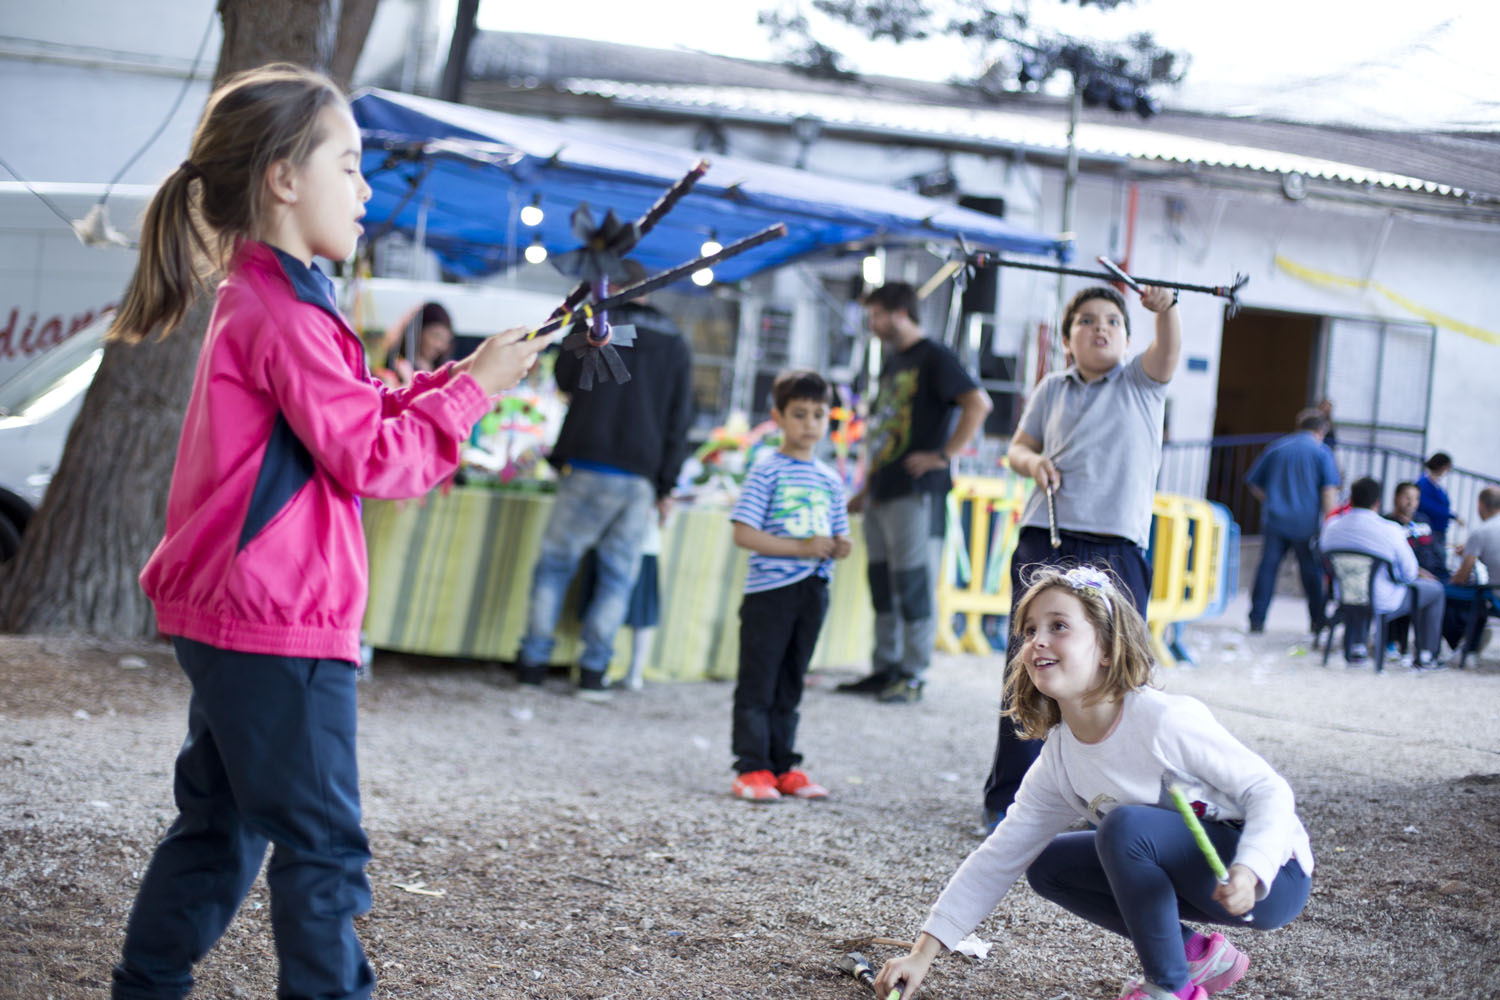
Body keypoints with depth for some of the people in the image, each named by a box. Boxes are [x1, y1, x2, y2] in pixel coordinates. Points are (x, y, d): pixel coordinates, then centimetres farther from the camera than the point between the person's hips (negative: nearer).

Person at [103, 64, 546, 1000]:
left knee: (220, 824, 18)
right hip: (282, 624, -11)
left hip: (226, 617, 11)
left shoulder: (260, 300, 16)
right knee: (323, 843, -4)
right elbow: (373, 459, -17)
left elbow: (361, 414, 18)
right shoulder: (286, 314, -17)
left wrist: (458, 376, 7)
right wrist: (474, 388, -9)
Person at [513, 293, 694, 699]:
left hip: (588, 468, -2)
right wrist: (665, 486, 13)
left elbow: (565, 379, 11)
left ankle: (533, 662, 7)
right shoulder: (677, 345, 9)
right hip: (641, 478, 3)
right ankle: (594, 671, 5)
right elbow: (680, 421, 9)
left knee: (556, 561, 8)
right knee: (619, 574, 8)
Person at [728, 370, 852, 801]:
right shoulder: (767, 472, -6)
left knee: (789, 685, 13)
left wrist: (840, 547, -5)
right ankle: (751, 769, 1)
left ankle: (784, 767, 18)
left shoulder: (829, 480, 13)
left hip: (812, 592, 6)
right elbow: (744, 534, -13)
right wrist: (801, 548, -18)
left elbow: (837, 535, 20)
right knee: (757, 683, -3)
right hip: (769, 591, -6)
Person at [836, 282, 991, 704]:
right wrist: (867, 489, 21)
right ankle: (885, 669, 18)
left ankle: (913, 676, 0)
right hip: (883, 491, 9)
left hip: (916, 493, -9)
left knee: (914, 585, -5)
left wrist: (944, 455, -19)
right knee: (882, 583, 11)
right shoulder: (892, 361, 19)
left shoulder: (933, 359, -7)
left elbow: (978, 403, -19)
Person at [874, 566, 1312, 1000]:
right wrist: (923, 952, -4)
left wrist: (1248, 872, -38)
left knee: (1125, 824, -28)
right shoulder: (1059, 759, -1)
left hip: (1273, 875, -8)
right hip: (1190, 871, 8)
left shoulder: (1163, 719, -23)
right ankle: (1198, 954, 9)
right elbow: (999, 856, 2)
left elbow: (1268, 789, -19)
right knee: (1048, 865, 4)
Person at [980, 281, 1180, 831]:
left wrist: (1165, 308, -33)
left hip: (1118, 549, -1)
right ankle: (1006, 802, 6)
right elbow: (1019, 446, 23)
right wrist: (1032, 462, -1)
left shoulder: (1142, 383, 8)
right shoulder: (1052, 389, 15)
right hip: (1046, 543, 1)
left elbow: (1168, 351, -12)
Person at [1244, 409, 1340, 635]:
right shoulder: (1321, 451, 0)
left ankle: (1257, 619, -2)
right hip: (1306, 523, -2)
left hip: (1274, 520, 2)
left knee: (1267, 567, 3)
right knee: (1312, 570, 9)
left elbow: (1253, 484, 15)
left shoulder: (1276, 447, 11)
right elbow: (1329, 491, -10)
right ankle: (1317, 621, 15)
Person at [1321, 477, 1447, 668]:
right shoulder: (1390, 530, -21)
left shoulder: (1331, 527, -8)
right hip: (1383, 603, -5)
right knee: (1435, 589, 19)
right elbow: (1409, 573, -13)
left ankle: (1356, 647, 39)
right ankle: (1425, 656, 24)